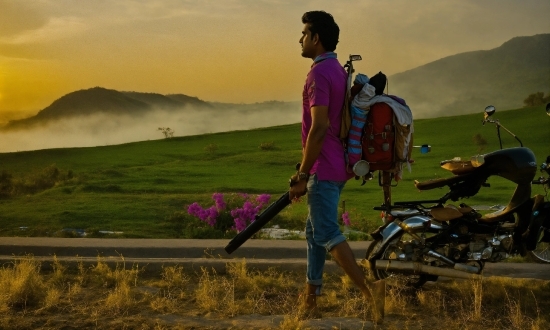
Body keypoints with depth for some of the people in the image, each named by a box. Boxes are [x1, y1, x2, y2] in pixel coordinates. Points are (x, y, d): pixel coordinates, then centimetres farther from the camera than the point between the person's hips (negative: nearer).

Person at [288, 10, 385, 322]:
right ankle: (311, 299, 23)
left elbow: (318, 128, -22)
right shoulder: (339, 71, 16)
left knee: (327, 234, -10)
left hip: (324, 170, -10)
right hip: (337, 166, 10)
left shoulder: (320, 73, -15)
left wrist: (303, 176, -18)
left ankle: (369, 288, -18)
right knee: (315, 232, 16)